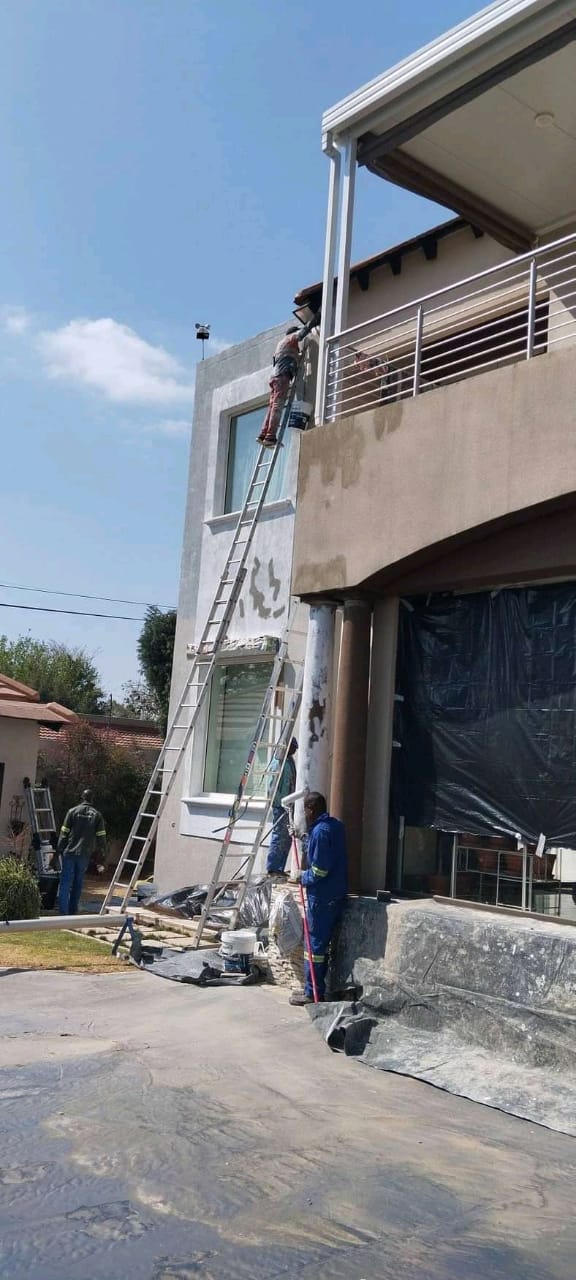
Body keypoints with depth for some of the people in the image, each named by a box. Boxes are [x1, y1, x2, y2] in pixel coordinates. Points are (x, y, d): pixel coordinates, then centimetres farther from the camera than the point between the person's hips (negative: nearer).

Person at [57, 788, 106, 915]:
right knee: (78, 884, 11)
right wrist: (101, 851, 13)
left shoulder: (72, 812, 0)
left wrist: (60, 849, 8)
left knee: (65, 882, -1)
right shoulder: (97, 815, 3)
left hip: (69, 852, -1)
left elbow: (64, 833, 0)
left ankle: (63, 912, -9)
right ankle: (72, 912, 14)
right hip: (85, 854, 2)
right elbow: (101, 837, 1)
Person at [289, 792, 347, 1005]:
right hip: (337, 893, 9)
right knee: (322, 943, 15)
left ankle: (312, 993, 6)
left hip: (322, 897, -9)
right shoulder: (335, 825, 9)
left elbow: (319, 870, -22)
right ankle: (316, 989, 23)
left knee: (315, 944, 0)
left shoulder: (320, 831, -19)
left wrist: (304, 877, -4)